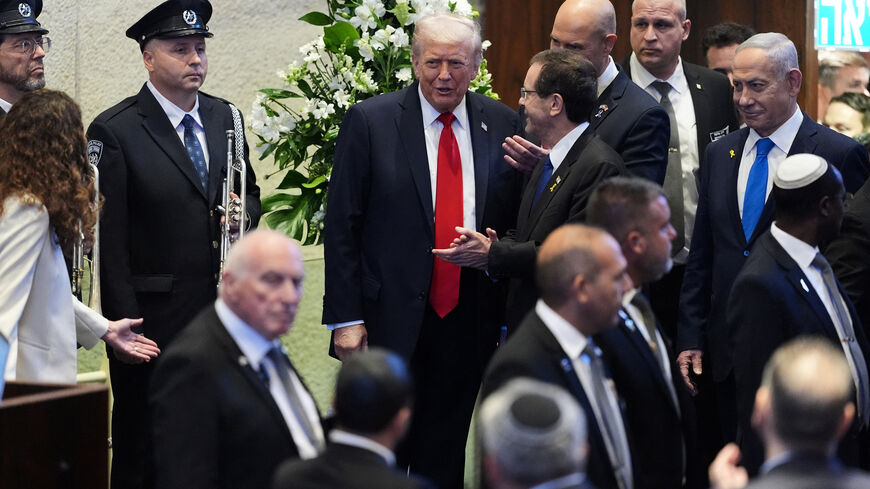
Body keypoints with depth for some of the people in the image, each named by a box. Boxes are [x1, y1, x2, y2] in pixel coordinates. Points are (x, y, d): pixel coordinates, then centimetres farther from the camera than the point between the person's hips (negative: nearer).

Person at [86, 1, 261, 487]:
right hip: (153, 314, -5)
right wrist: (126, 325, -13)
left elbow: (249, 193, 24)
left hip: (221, 306, 5)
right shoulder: (115, 131, -9)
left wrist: (246, 213, -2)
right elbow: (108, 240, -9)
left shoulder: (226, 118, 10)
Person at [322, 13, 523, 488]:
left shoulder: (503, 126, 4)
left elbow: (516, 222, 13)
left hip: (469, 319, 3)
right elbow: (341, 227, -5)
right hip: (391, 319, -3)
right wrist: (345, 318, -9)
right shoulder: (369, 122, -4)